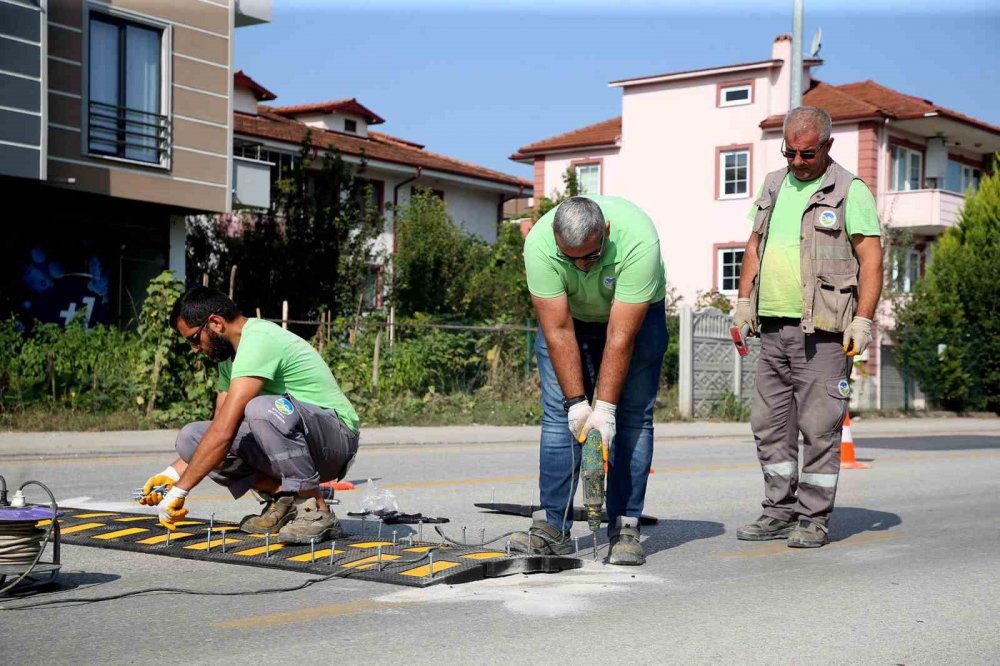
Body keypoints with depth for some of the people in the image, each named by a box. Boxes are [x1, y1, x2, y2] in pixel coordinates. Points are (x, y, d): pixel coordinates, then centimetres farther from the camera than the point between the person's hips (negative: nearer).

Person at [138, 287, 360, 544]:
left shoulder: (258, 341, -22)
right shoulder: (230, 354, 9)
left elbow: (223, 432, -27)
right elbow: (220, 426, 16)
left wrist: (179, 491, -22)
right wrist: (173, 473, 5)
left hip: (336, 440, -9)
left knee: (264, 408, -38)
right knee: (191, 437, -4)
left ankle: (317, 512, -23)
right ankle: (282, 497, -4)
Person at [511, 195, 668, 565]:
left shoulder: (638, 240, -39)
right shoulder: (539, 244, -33)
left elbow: (621, 336, -35)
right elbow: (558, 331, -28)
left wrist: (604, 408, -35)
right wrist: (576, 402, -30)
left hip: (636, 315, -1)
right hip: (567, 313, 2)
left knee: (633, 416, -10)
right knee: (558, 412, -7)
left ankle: (625, 528, -7)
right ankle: (552, 526, -5)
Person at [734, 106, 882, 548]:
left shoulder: (851, 191, -2)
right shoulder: (773, 185, 17)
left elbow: (871, 259, -6)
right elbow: (755, 245, 23)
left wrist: (863, 320, -15)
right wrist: (744, 300, 13)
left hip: (822, 331, -6)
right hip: (772, 328, 6)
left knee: (819, 428, -3)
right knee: (769, 425, 9)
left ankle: (814, 519, 5)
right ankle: (780, 511, 19)